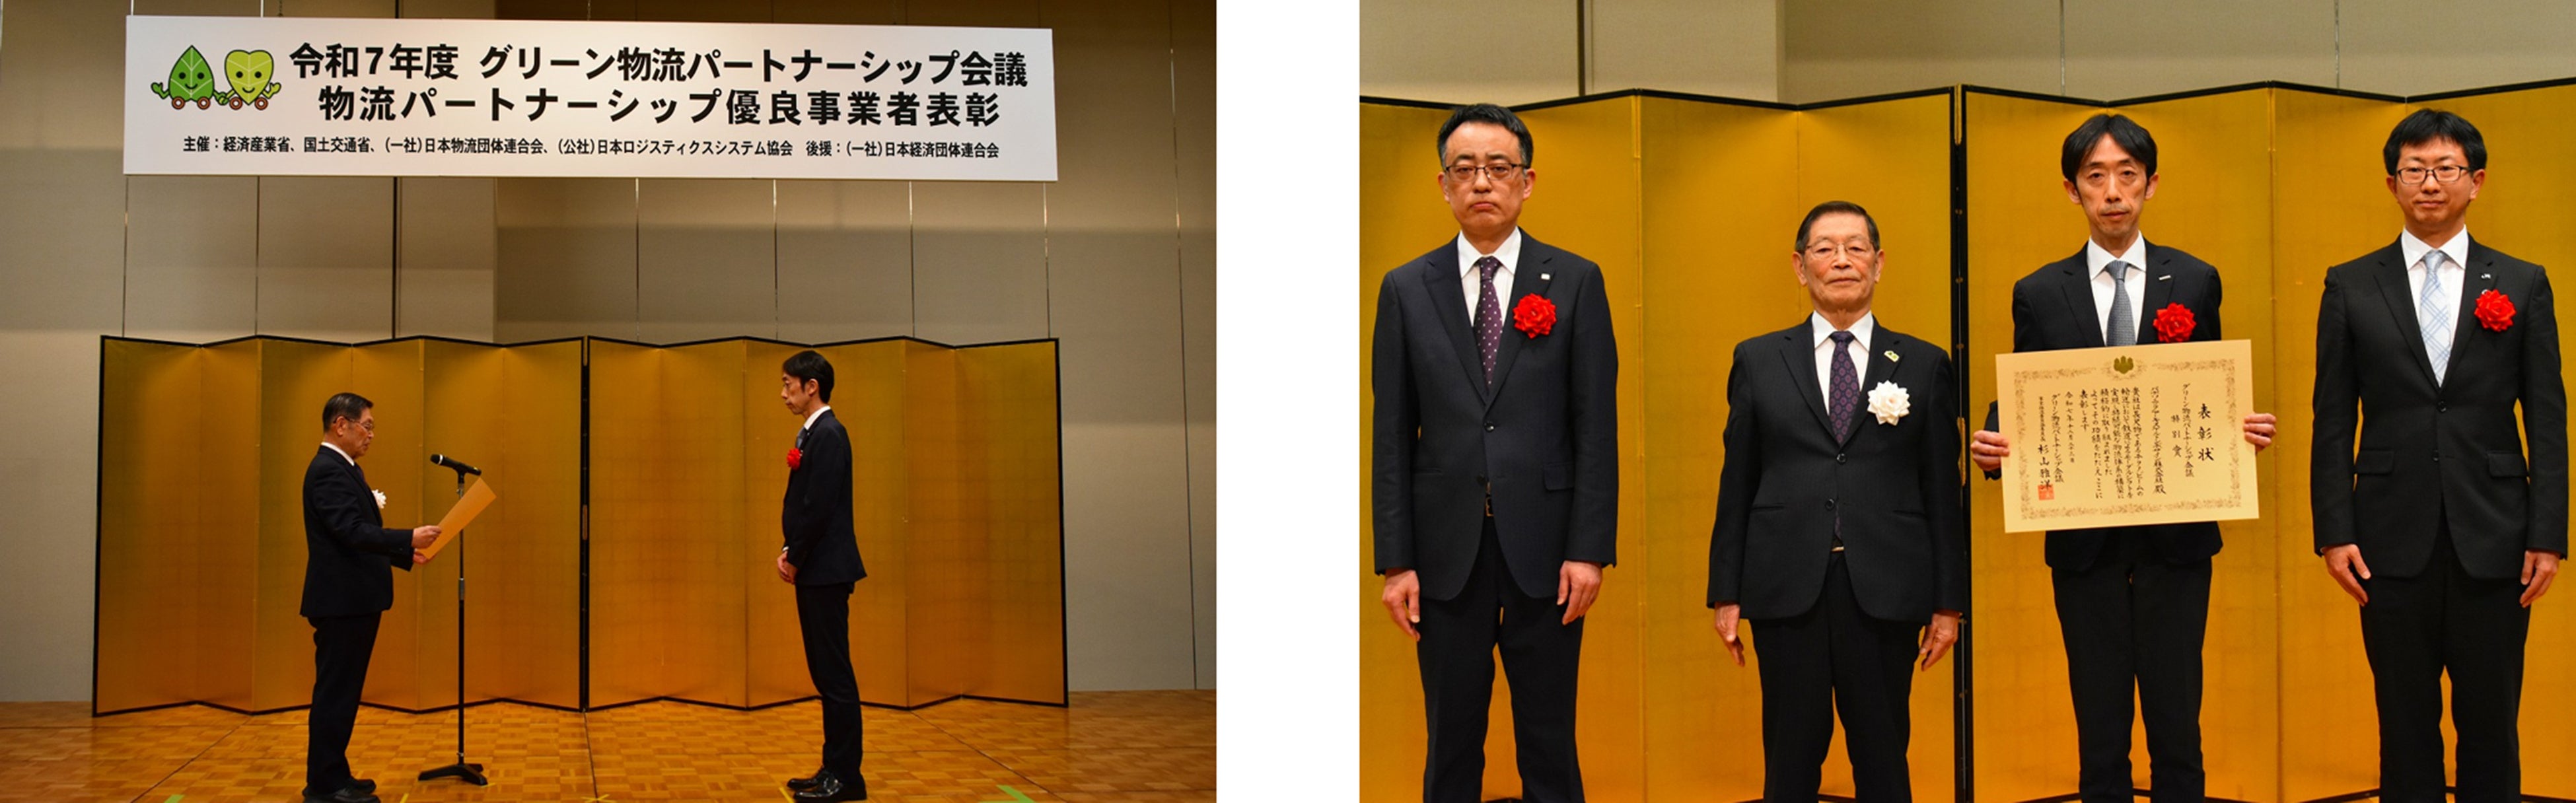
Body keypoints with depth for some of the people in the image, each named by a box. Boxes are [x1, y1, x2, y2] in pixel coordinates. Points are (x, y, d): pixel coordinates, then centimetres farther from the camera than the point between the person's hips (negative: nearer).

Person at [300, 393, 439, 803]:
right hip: (341, 602, -11)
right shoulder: (328, 471, -16)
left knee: (342, 692, 15)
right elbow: (353, 532, -26)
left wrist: (404, 556, 16)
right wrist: (409, 538, -31)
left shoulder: (345, 469, 17)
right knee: (335, 692, -5)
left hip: (354, 602, 11)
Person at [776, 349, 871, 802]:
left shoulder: (828, 435, -15)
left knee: (835, 675, -6)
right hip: (814, 572, 10)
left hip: (826, 572, -10)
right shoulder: (813, 434, 15)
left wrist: (795, 559, -11)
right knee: (826, 675, 13)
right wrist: (790, 554, 5)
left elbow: (820, 507, -20)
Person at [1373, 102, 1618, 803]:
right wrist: (1395, 561, -2)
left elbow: (1596, 425, -1)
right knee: (1451, 742, 8)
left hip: (1544, 547, -1)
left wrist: (1589, 549, -8)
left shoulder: (1575, 283, 3)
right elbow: (1393, 435, 3)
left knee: (1549, 742, 6)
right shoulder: (1406, 290, 5)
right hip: (1447, 550, 1)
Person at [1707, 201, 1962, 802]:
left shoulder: (1925, 365, 7)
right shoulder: (1758, 362, 8)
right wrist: (1726, 593, 3)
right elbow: (1737, 486, 7)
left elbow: (1943, 491, 6)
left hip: (1884, 591, 0)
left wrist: (1949, 601, 2)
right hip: (1787, 587, 0)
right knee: (1792, 755, 5)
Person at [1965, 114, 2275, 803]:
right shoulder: (2039, 295, 4)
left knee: (2176, 727, 3)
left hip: (2175, 537, 0)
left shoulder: (2195, 282, 4)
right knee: (2099, 733, 7)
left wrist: (2244, 430, -14)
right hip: (2084, 540, 0)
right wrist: (1993, 449, -15)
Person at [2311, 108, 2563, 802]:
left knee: (2490, 723, 6)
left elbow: (2548, 421, 4)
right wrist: (2334, 531, -3)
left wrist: (2548, 535, -3)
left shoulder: (2523, 285, 6)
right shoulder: (2351, 288, 5)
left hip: (2493, 539, 0)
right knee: (2406, 726, 6)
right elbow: (2333, 422, 4)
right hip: (2394, 540, 0)